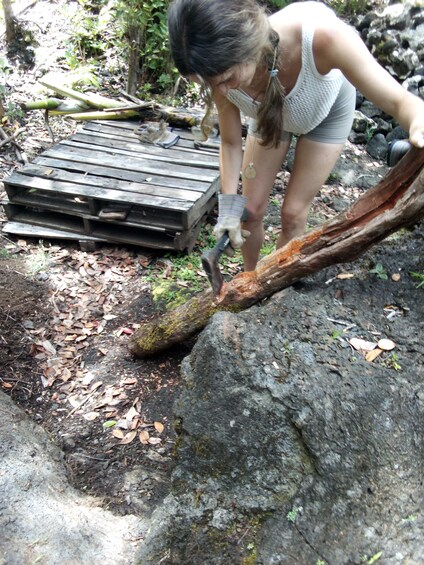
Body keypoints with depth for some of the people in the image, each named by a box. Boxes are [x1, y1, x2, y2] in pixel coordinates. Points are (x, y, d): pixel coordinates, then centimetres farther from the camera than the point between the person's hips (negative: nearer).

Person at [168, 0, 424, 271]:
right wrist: (229, 206, -19)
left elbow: (399, 101, -38)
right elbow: (230, 143, -16)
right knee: (251, 208, 3)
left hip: (327, 109, -2)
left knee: (293, 213, 0)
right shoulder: (222, 71, -33)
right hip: (270, 113, 2)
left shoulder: (320, 34, -45)